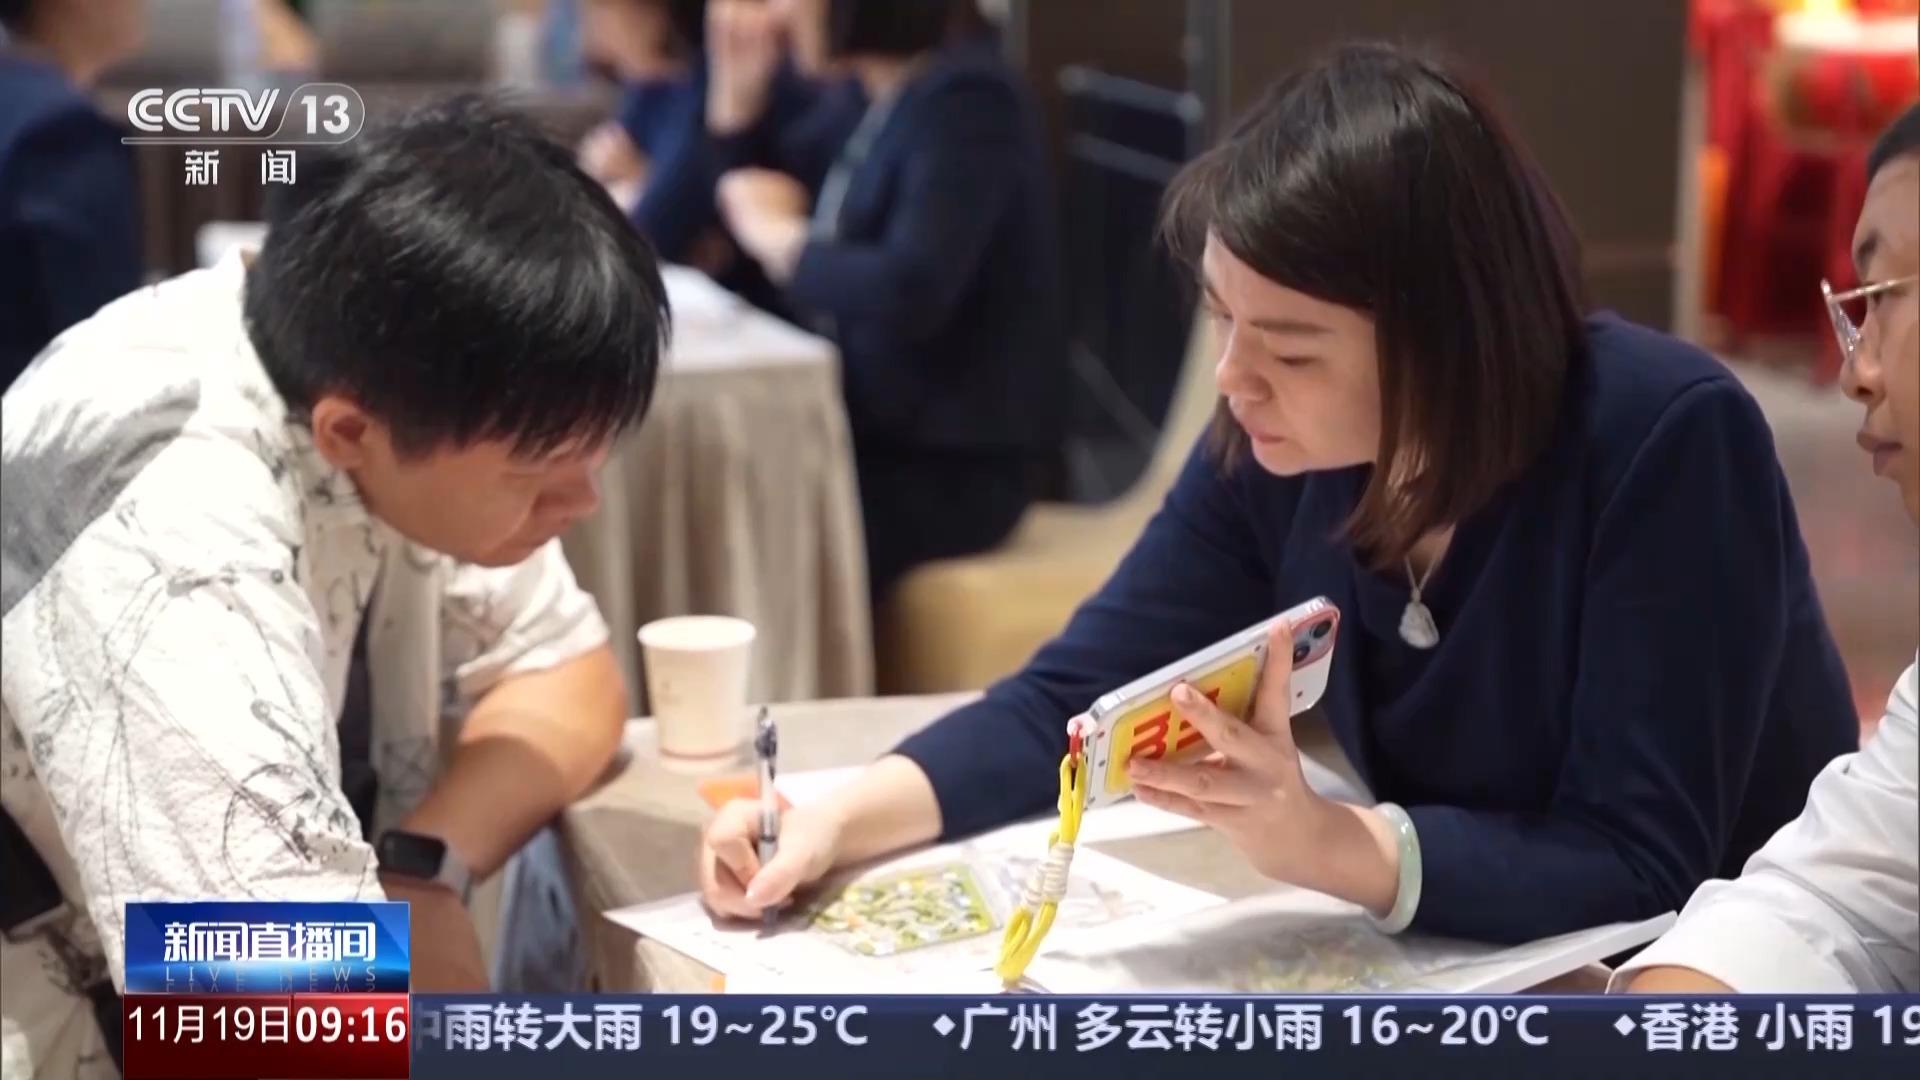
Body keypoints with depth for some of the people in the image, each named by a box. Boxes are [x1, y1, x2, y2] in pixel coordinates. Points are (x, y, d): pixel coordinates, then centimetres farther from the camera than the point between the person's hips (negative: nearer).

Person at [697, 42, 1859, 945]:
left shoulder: (1667, 443, -25)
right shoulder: (1273, 451, -9)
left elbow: (1642, 867, -27)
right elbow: (1074, 696, -2)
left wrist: (1323, 844, -39)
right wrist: (840, 820, -17)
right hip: (1477, 973, 5)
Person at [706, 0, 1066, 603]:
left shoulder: (966, 103, -15)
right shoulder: (859, 97, 10)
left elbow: (909, 293, -29)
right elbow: (752, 199, 24)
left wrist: (780, 237, -13)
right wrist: (738, 89, 7)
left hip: (947, 466, -8)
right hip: (861, 431, 8)